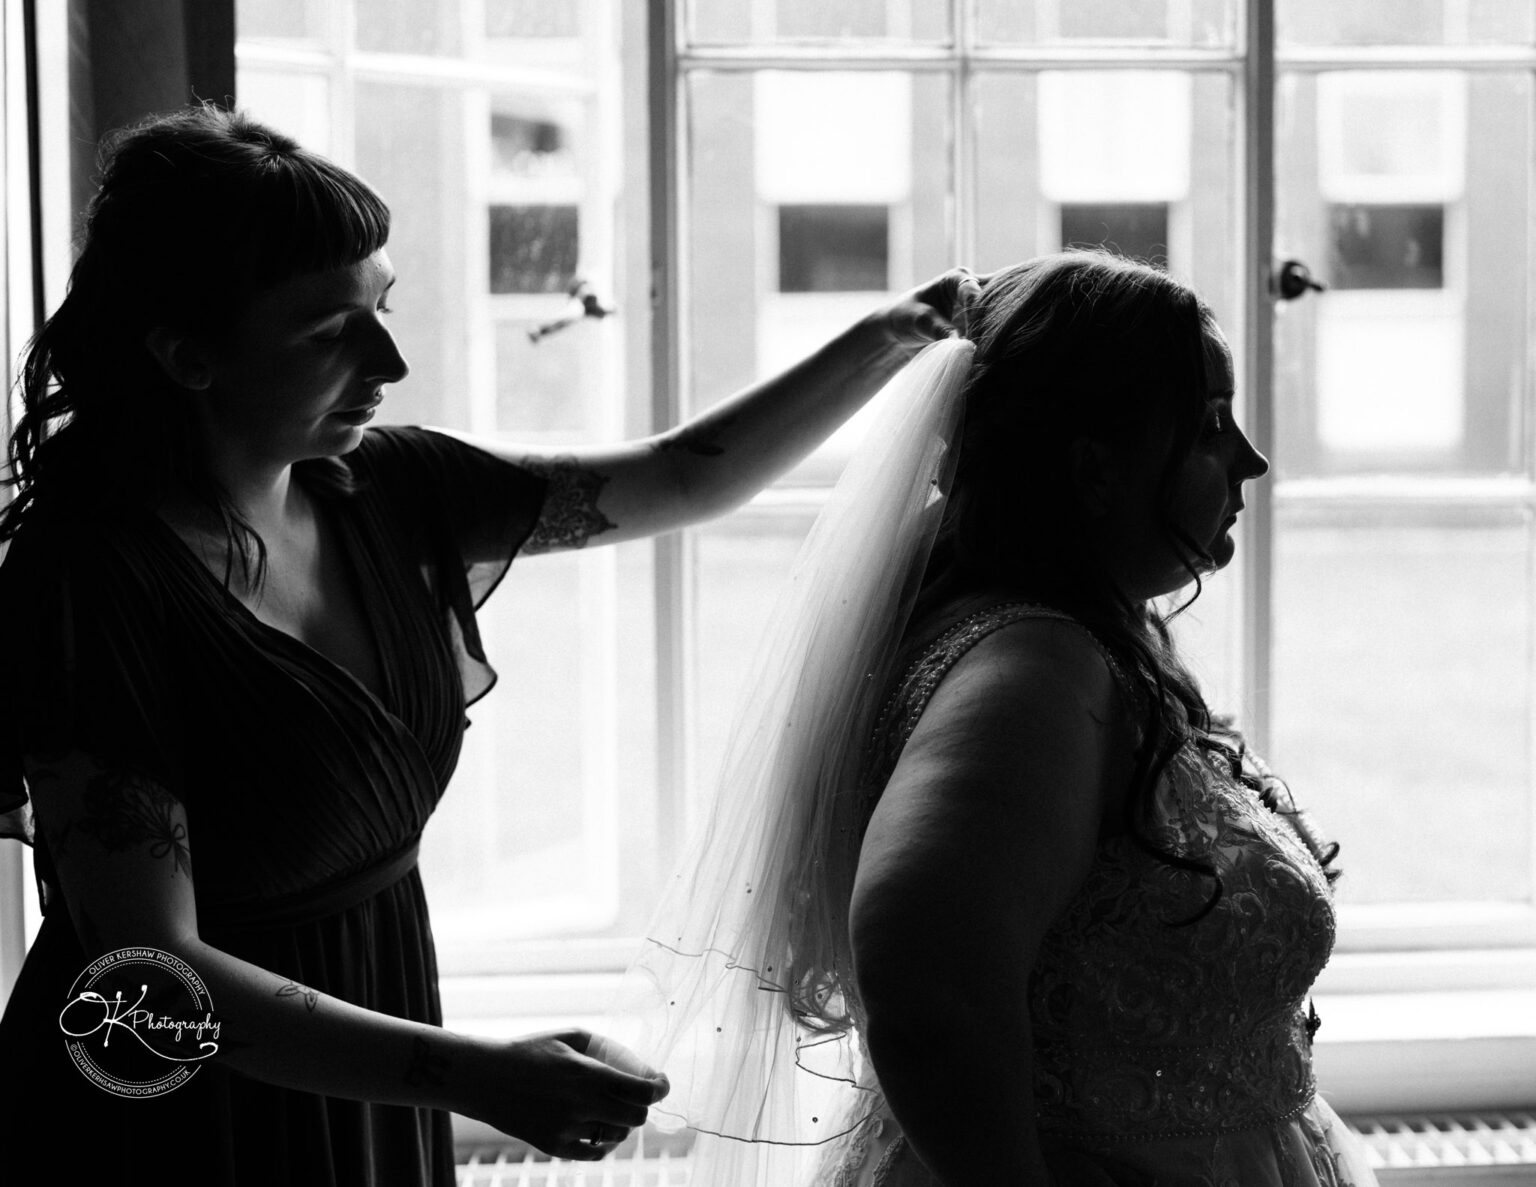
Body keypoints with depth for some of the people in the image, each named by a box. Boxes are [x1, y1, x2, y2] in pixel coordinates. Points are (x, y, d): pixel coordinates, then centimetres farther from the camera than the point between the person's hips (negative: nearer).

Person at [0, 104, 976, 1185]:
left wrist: (890, 338, -5)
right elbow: (148, 967, -25)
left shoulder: (376, 490, -2)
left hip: (369, 1094, 7)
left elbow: (682, 477, 6)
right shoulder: (97, 580, -23)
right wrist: (475, 1077, -32)